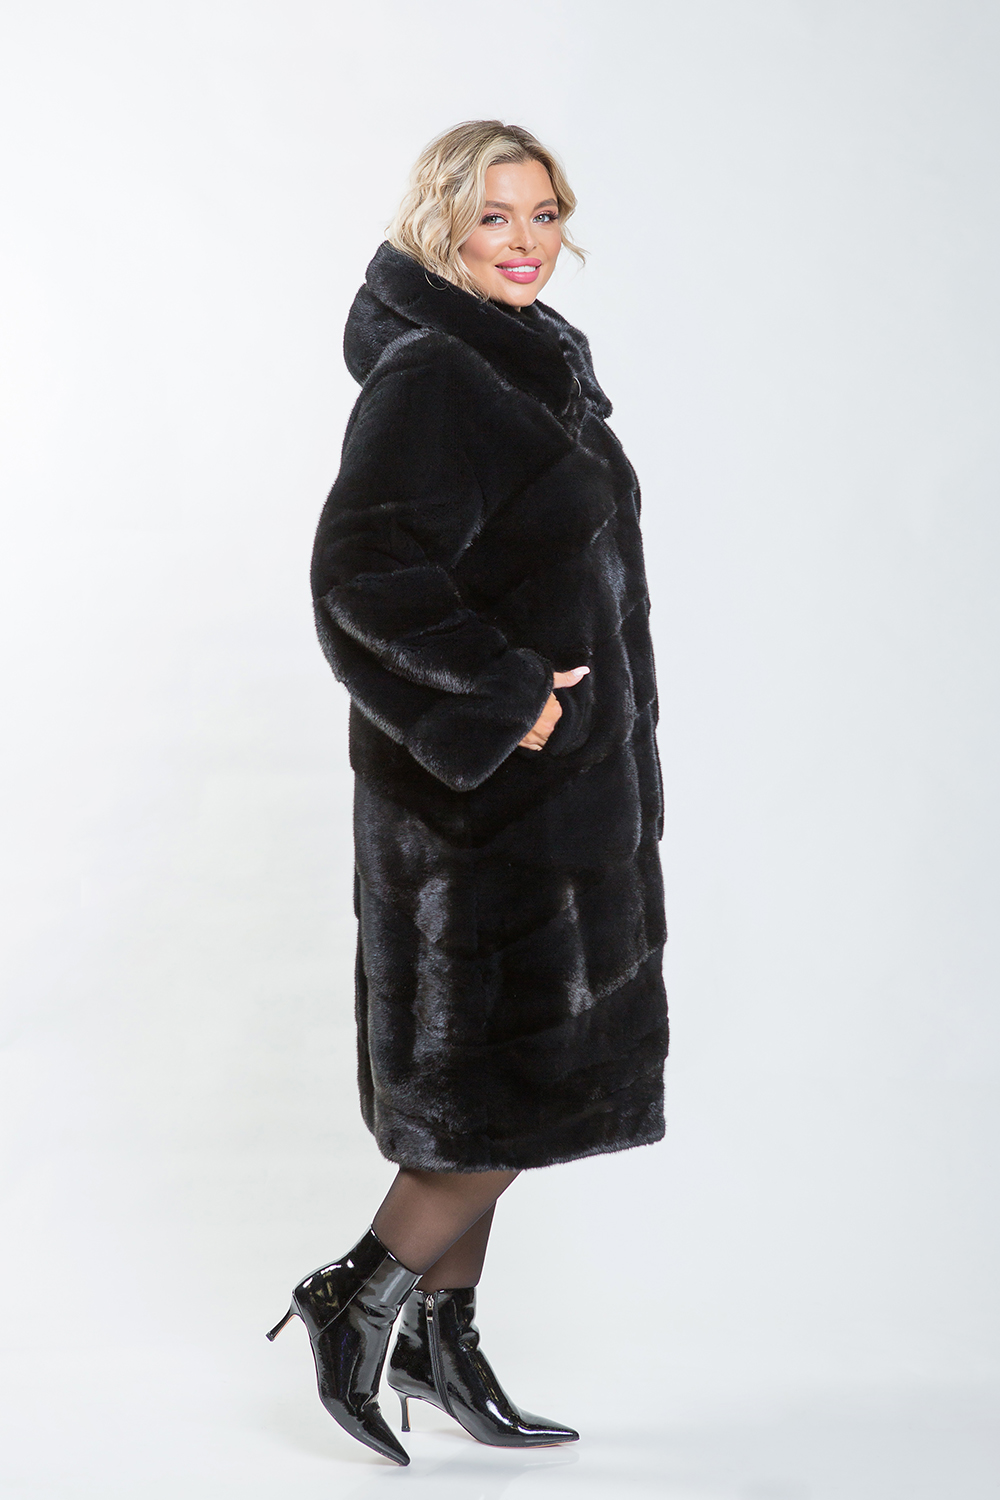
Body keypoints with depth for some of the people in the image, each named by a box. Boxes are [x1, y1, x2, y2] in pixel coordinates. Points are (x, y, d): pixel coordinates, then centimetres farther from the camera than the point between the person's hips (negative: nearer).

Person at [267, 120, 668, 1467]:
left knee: (494, 1086, 13)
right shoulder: (428, 376, -15)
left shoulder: (522, 365, 15)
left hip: (544, 781, 10)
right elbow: (364, 573, -26)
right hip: (487, 796, -10)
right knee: (527, 1076, -4)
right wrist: (504, 699, -23)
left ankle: (444, 1336, 24)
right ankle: (361, 1303, 10)